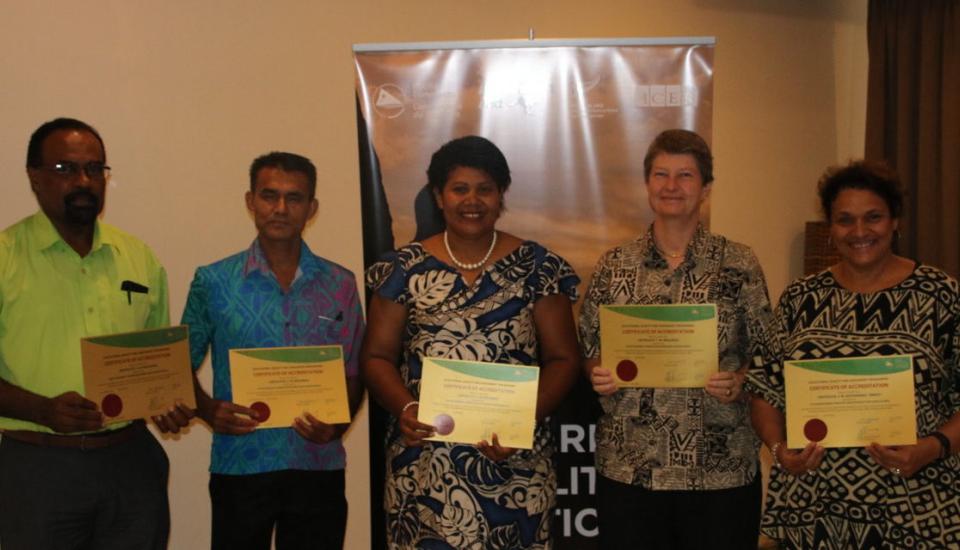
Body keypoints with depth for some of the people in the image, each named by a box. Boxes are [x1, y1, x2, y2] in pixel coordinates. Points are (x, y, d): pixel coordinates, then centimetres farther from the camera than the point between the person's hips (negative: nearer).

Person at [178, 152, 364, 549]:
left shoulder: (340, 285, 3)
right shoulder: (213, 282, 0)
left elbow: (354, 373, 7)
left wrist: (338, 423, -12)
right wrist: (207, 410, -13)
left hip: (318, 467, 1)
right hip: (240, 467, -1)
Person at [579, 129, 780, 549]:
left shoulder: (739, 264, -1)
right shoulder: (614, 265, 4)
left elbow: (765, 356, 4)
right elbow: (589, 352, 11)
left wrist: (738, 382, -16)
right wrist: (599, 375, -9)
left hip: (721, 470, -1)